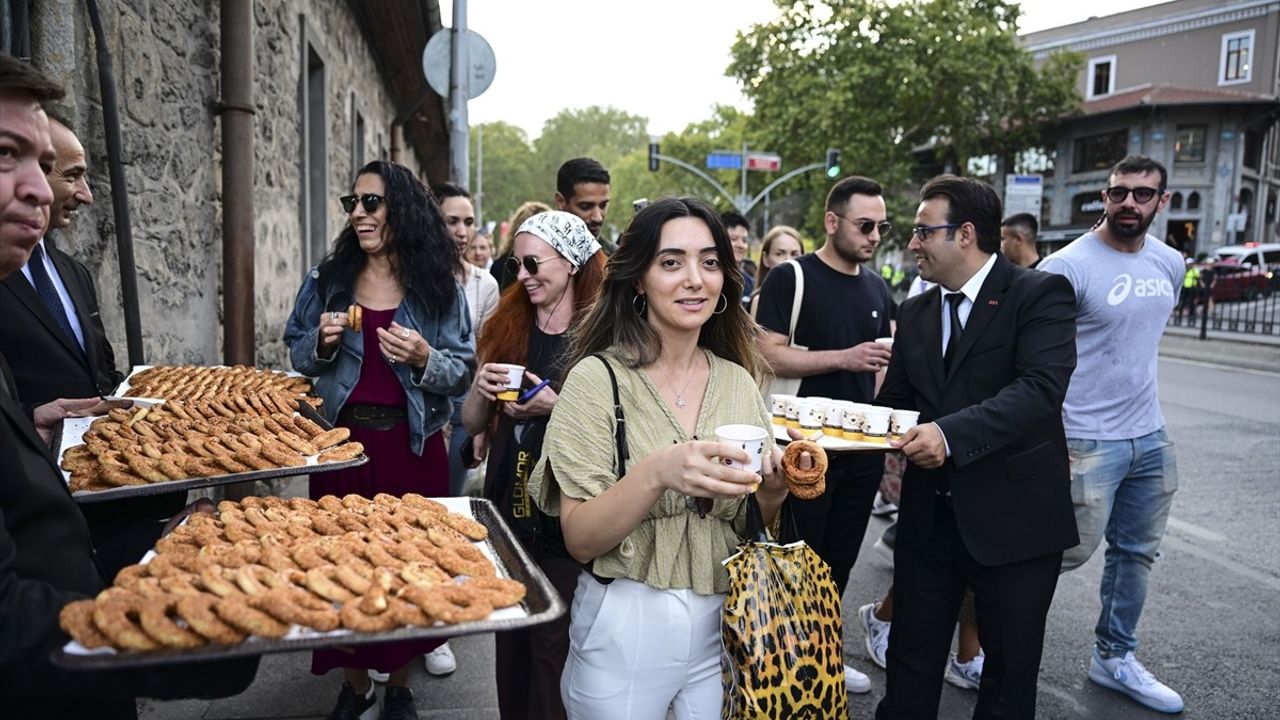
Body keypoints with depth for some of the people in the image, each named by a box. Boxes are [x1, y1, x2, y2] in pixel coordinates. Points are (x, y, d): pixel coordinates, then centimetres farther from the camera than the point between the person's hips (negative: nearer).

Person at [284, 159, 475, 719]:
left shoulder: (438, 287, -2)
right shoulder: (327, 280, 4)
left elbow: (462, 374, -2)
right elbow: (297, 356, 11)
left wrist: (425, 358, -21)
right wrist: (321, 343, -9)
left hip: (412, 445, -1)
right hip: (342, 440, 2)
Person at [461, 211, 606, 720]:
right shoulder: (509, 326, 6)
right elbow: (472, 424, 10)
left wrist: (555, 406, -22)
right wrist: (482, 387, -9)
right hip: (507, 512, 6)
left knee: (554, 653, 4)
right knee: (510, 651, 18)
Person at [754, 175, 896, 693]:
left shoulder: (877, 288, 11)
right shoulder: (790, 278, -9)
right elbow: (770, 355, -17)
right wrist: (844, 358, -24)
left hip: (863, 447, 6)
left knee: (841, 560, 16)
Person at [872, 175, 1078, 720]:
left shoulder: (1040, 293, -10)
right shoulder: (915, 313, 9)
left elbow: (1042, 387, -25)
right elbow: (895, 402, 10)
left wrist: (951, 434, -35)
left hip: (1014, 517, -5)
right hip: (929, 515, 5)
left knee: (1011, 666, 14)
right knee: (910, 660, 16)